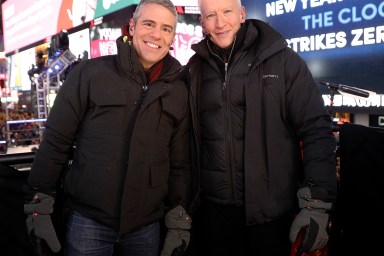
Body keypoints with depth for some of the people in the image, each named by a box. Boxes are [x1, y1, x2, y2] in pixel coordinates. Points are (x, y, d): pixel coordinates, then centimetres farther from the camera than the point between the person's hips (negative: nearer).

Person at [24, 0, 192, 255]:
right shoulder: (90, 73, -5)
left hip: (147, 227, 3)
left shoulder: (179, 91, 3)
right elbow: (56, 141, -3)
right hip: (87, 221, -2)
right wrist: (39, 206, -3)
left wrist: (179, 221, 5)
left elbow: (180, 162, 6)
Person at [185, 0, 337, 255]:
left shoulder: (283, 61, -5)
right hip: (212, 208, 3)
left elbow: (316, 129, -7)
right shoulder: (194, 69, 5)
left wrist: (317, 202, -13)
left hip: (272, 208, -2)